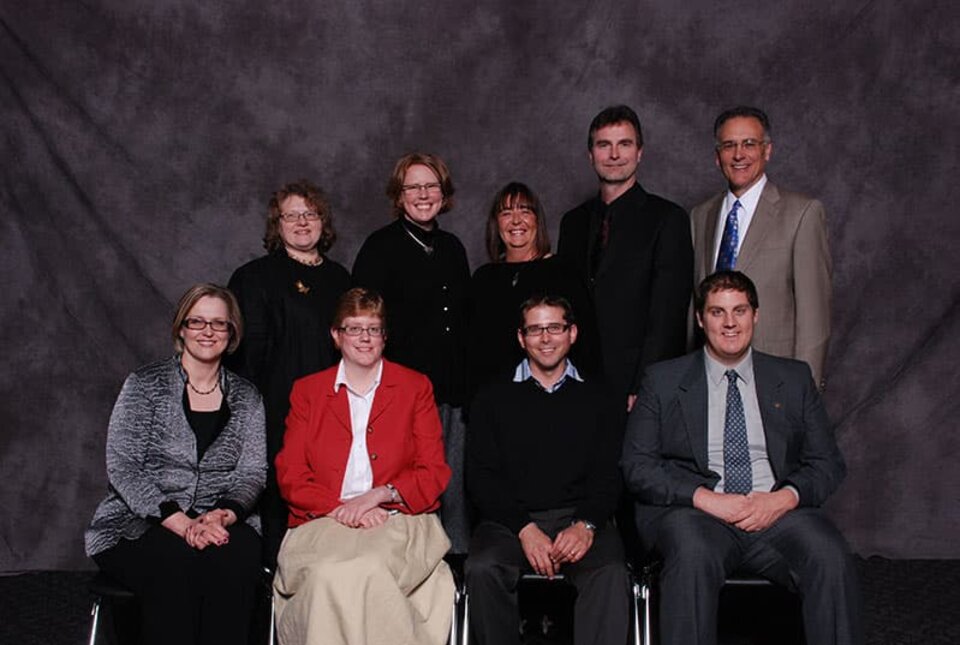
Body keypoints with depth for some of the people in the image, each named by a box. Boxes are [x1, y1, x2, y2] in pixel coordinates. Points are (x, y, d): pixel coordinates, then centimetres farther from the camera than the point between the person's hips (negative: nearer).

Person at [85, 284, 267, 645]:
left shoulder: (246, 398, 13)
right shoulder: (144, 385, 4)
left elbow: (252, 472, 5)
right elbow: (121, 467, -5)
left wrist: (225, 514, -18)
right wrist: (182, 523, -16)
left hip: (220, 525, 2)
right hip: (140, 525, -1)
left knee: (236, 558, -32)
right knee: (174, 562, -34)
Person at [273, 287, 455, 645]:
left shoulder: (416, 387, 16)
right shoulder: (307, 391, 18)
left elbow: (434, 472, 9)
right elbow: (289, 474, 9)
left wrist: (379, 494, -10)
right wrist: (339, 508, -9)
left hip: (399, 520, -1)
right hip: (323, 523, 1)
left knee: (369, 570, -35)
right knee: (327, 576, -34)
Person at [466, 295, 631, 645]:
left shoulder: (600, 401, 16)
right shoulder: (493, 399, 14)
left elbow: (609, 476, 7)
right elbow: (480, 476, 5)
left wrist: (586, 525, -14)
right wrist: (524, 528, -10)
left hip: (581, 519, 0)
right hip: (510, 520, 0)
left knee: (611, 573, -31)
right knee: (482, 569, -30)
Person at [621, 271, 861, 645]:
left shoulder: (794, 379, 18)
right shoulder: (663, 381, 11)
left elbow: (828, 463, 14)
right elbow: (637, 466, 3)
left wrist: (784, 498, -8)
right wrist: (705, 498, -12)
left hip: (777, 513, 2)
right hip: (692, 513, -2)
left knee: (830, 557, -29)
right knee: (694, 555, -36)